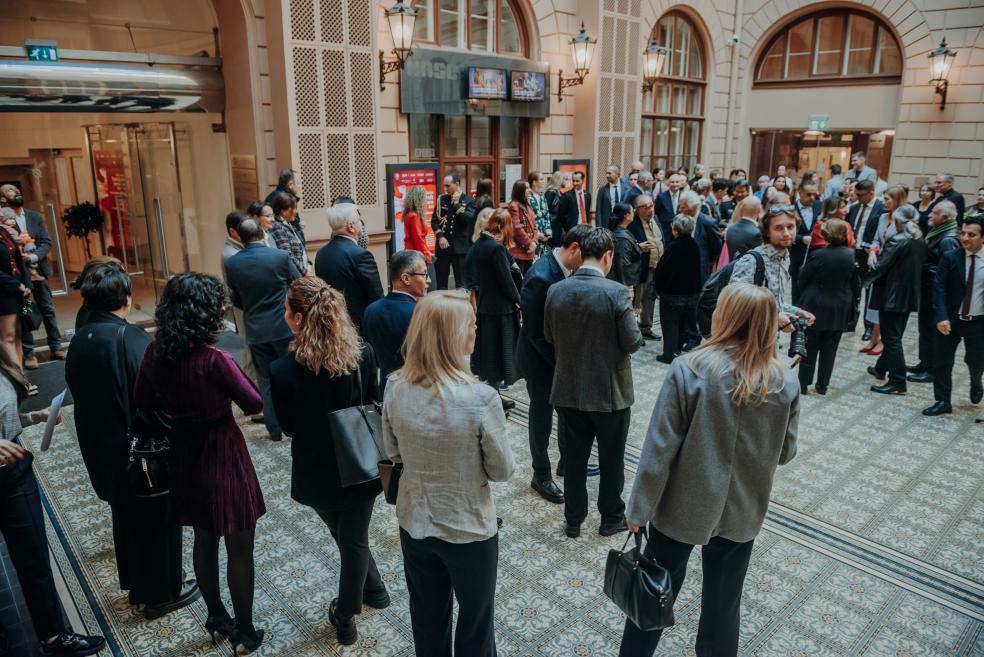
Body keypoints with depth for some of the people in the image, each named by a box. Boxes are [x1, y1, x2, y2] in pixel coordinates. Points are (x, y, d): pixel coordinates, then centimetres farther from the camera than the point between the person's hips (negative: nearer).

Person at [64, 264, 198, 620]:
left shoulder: (79, 340, 0)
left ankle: (136, 583, 40)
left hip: (99, 447, 7)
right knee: (157, 517, 10)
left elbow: (78, 391, 7)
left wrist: (101, 428, 15)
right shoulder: (130, 337, -23)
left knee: (126, 515, 23)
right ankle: (162, 593, 25)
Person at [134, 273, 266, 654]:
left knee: (204, 540, 24)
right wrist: (238, 374, -3)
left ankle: (217, 618, 41)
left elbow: (143, 405, 5)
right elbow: (253, 403, -17)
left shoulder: (154, 356, -9)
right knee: (239, 549, 11)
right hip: (223, 457, -6)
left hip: (185, 458, 6)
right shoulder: (215, 360, -27)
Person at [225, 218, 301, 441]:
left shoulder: (231, 263, -4)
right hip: (284, 327, -2)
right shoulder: (281, 256, -11)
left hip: (256, 331, 2)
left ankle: (275, 430, 17)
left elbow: (235, 299, 5)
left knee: (266, 382, 11)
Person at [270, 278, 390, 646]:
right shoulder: (363, 354, -16)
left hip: (317, 471, -1)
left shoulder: (283, 371, -23)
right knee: (355, 540, 21)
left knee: (346, 538, 26)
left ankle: (374, 590, 46)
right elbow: (373, 406, -1)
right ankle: (346, 617, 41)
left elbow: (288, 426, -7)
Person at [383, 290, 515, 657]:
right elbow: (502, 471, -14)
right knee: (475, 621, 22)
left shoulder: (394, 387, -13)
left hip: (413, 524, 4)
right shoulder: (480, 398, -27)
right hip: (470, 530, -4)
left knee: (427, 617, 26)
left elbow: (394, 453, 2)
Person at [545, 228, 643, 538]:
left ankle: (573, 520, 30)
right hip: (610, 391, -3)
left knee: (574, 456, 17)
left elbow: (549, 337, 4)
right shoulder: (616, 292, -20)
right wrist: (626, 328, 5)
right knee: (611, 459, 16)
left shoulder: (555, 290, -6)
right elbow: (633, 343, -14)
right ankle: (611, 518, 32)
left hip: (569, 389, 4)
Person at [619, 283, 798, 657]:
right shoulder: (786, 383, -9)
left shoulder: (688, 370, -19)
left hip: (684, 505, -2)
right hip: (742, 511, 2)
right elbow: (785, 453, 2)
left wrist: (639, 509, -8)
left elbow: (659, 449, -18)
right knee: (723, 605, 20)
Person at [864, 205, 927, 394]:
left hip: (892, 295, -8)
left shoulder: (897, 241, -18)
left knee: (891, 338, -3)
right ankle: (881, 368, 36)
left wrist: (864, 280, -5)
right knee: (893, 336, 20)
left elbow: (880, 266, -19)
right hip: (909, 295, 8)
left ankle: (897, 383, -2)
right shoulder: (920, 242, 6)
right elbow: (919, 266, 13)